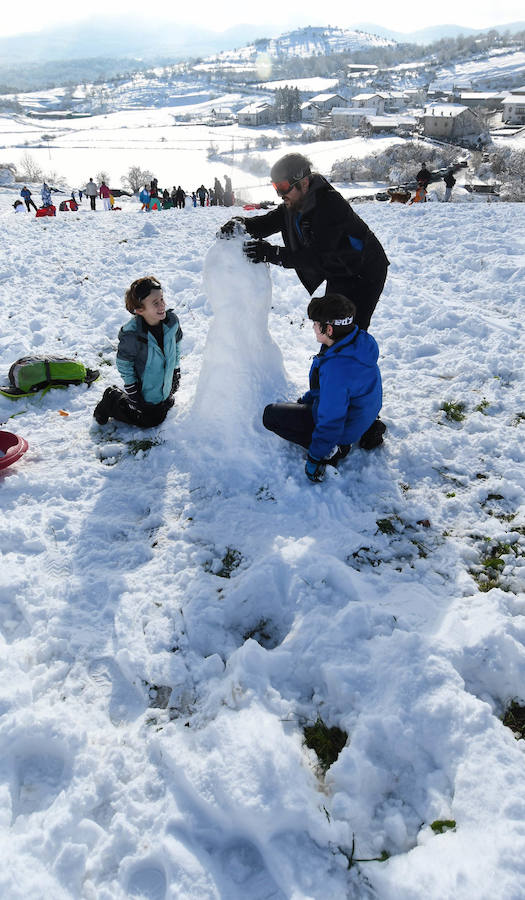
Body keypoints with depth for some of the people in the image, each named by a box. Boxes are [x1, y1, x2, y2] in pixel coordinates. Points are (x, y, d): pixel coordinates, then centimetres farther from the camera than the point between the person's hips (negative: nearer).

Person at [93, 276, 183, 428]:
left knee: (161, 415, 23)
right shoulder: (132, 335, -33)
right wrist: (132, 391, -13)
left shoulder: (172, 321, -16)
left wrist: (176, 373, 10)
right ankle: (112, 398, 25)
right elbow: (123, 364, -18)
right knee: (148, 421, 12)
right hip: (145, 391, -5)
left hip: (166, 386, 6)